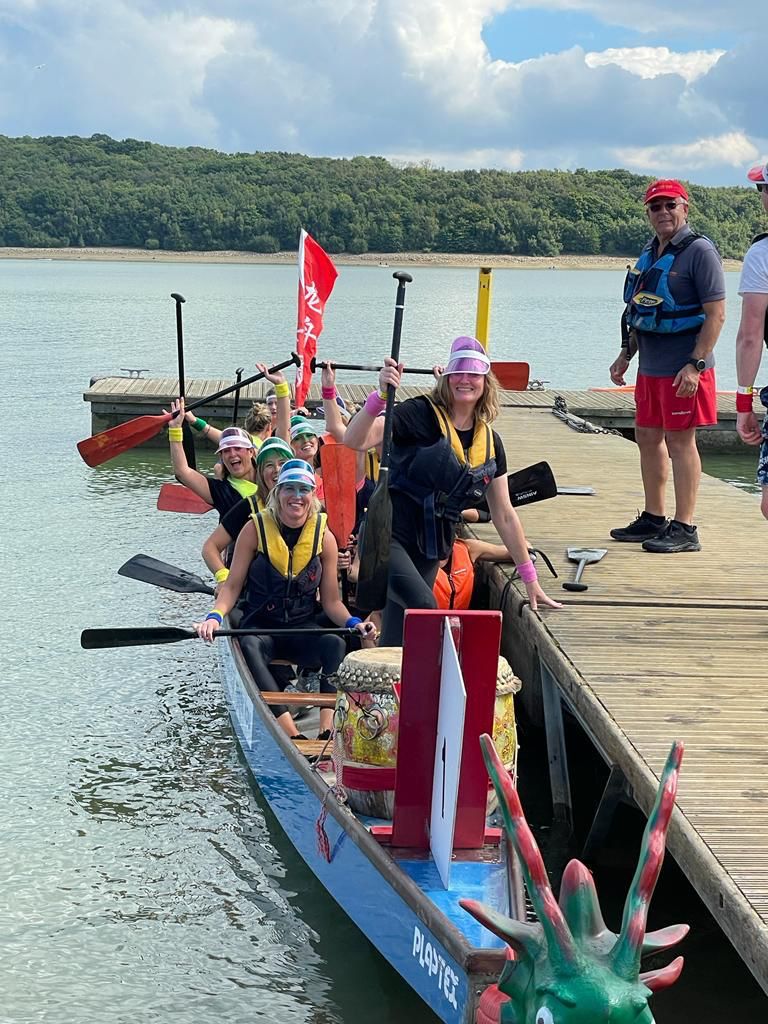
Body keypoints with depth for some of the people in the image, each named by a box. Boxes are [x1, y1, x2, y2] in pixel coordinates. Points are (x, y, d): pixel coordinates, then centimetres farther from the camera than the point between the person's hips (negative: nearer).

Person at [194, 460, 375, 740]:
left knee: (335, 643, -31)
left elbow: (331, 601, 5)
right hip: (260, 626, -1)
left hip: (304, 630, 2)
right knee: (249, 646, -36)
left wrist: (352, 622, -15)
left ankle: (327, 730, -43)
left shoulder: (324, 537, 1)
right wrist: (215, 616, -19)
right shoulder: (255, 529, -3)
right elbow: (232, 586, 1)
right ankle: (294, 737, -48)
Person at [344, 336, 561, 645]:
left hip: (431, 550, 5)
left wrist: (530, 579, 17)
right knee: (424, 607, -33)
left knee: (396, 640, 6)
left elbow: (504, 515, 15)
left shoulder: (490, 442, 8)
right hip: (390, 535, -5)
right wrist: (381, 395, -37)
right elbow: (354, 441, -22)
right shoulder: (421, 414, -9)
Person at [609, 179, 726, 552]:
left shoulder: (699, 251, -11)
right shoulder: (649, 253, 14)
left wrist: (695, 364, -21)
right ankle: (653, 519, 25)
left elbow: (716, 314, -16)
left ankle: (684, 529, 0)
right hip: (650, 367, 8)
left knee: (679, 441, -5)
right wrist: (626, 353, 18)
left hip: (683, 370, -8)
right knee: (647, 438, 13)